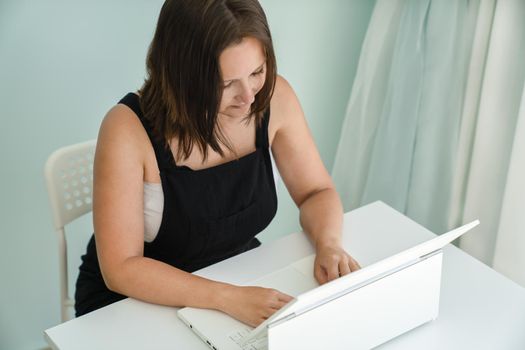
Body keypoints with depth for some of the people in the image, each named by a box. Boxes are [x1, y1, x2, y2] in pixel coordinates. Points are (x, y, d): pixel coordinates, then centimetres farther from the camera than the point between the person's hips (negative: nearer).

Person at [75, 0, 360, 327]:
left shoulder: (274, 97, -14)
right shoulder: (128, 129, -25)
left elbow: (317, 192, -1)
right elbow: (121, 269, -24)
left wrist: (328, 244, -22)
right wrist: (229, 298, -34)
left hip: (238, 276, 5)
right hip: (136, 297, -4)